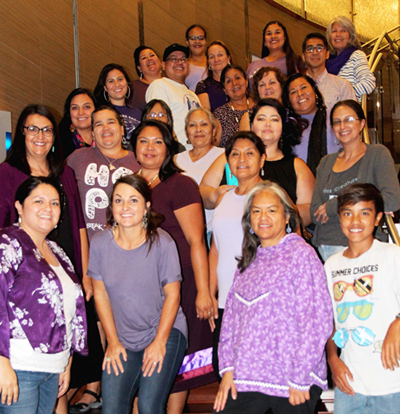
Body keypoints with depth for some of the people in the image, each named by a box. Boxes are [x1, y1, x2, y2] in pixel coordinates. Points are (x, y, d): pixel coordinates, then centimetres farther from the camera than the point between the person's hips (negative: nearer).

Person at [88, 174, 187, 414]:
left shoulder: (162, 243, -13)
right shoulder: (100, 243, -6)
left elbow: (172, 295, -7)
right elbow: (101, 294, 2)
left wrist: (159, 342, -8)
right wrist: (113, 341, 2)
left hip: (165, 333, -3)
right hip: (122, 338, 3)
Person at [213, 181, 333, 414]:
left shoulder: (302, 254, -6)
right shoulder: (248, 262, 12)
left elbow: (317, 320, -11)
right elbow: (231, 315, 11)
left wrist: (300, 379, -12)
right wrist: (228, 368, 3)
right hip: (248, 378, 5)